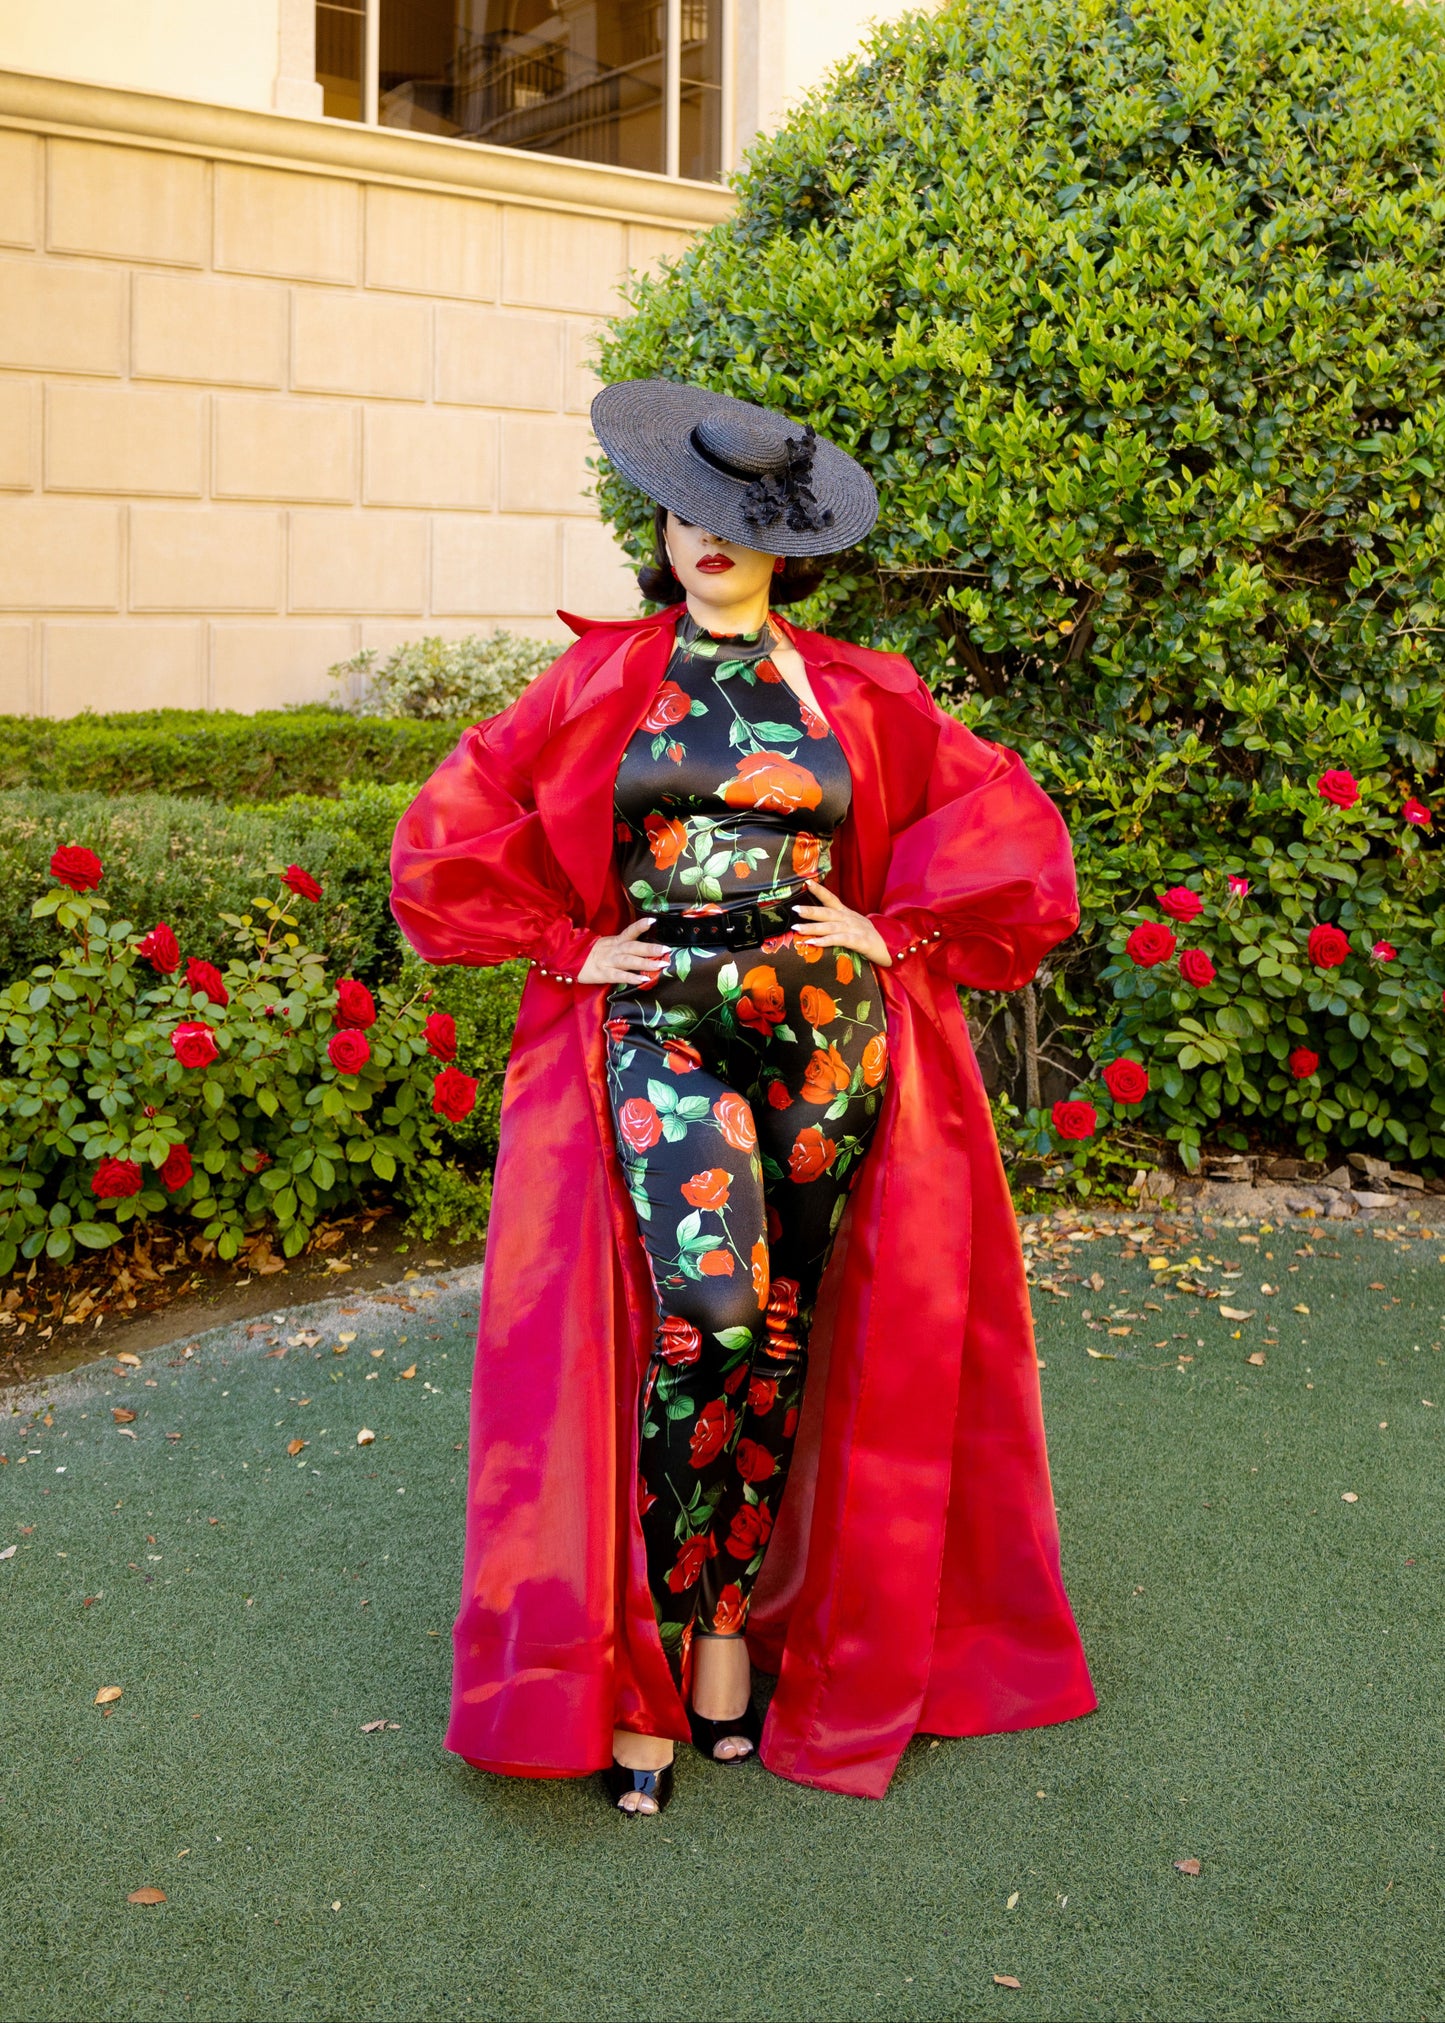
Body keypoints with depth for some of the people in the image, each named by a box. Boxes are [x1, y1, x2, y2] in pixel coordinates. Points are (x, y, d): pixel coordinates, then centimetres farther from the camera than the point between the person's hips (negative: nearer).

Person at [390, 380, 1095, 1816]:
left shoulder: (858, 695, 10)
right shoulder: (598, 679, 9)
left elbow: (1008, 827, 14)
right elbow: (449, 837, 10)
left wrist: (895, 935, 5)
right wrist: (572, 949, 2)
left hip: (823, 1026, 2)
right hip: (657, 1025, -2)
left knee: (779, 1341, 3)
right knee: (708, 1320, -19)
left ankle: (726, 1638, 18)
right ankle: (645, 1667, -7)